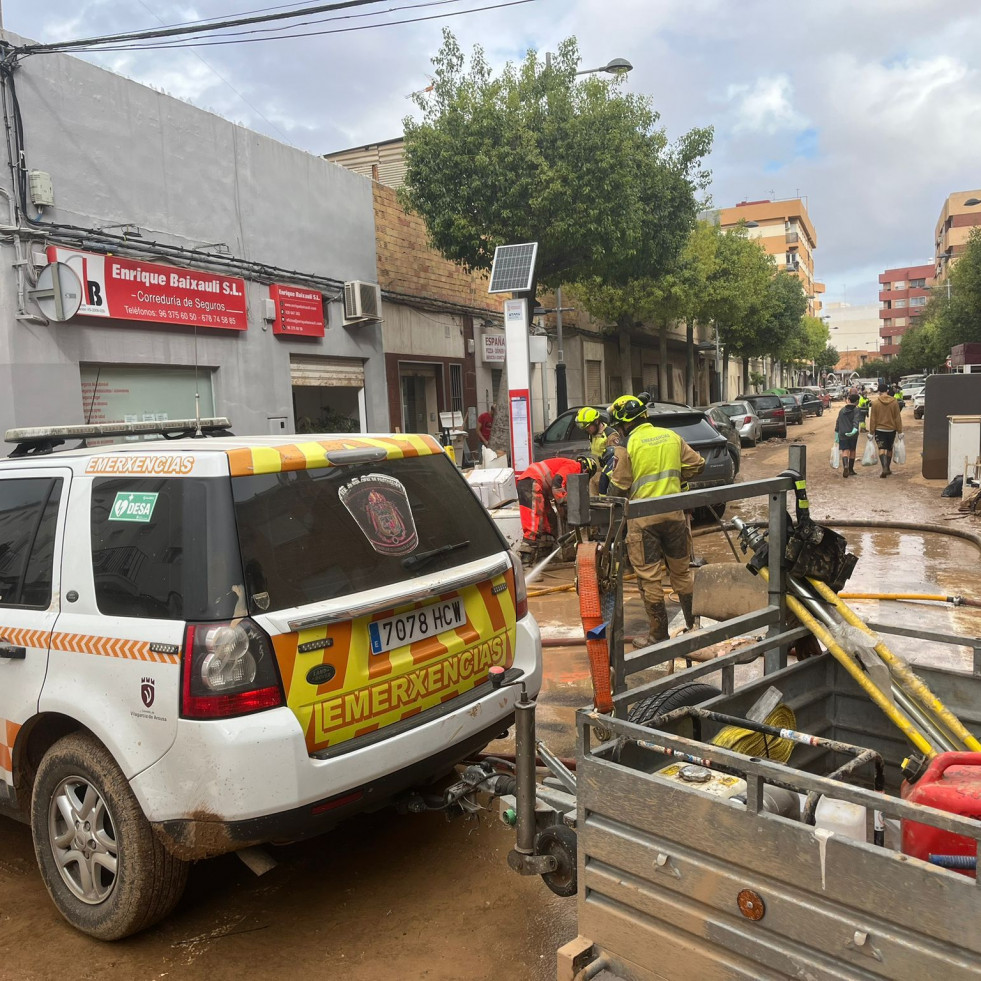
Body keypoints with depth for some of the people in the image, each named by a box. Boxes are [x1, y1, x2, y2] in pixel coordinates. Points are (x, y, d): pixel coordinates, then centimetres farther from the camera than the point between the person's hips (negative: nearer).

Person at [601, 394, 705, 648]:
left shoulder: (628, 446, -10)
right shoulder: (671, 437, 4)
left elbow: (620, 486, -8)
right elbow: (697, 465, 9)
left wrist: (611, 470, 11)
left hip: (643, 517, -5)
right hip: (674, 512, 5)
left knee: (649, 577, 4)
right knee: (681, 571, 18)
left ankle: (658, 634, 10)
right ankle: (694, 623, 27)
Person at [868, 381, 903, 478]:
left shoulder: (875, 402, -8)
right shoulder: (894, 402, -3)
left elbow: (872, 418, -6)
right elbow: (898, 418, 0)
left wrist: (871, 431, 0)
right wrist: (900, 430, 7)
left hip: (879, 429, -2)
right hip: (891, 429, 3)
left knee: (881, 448, -5)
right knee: (889, 449, 16)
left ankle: (884, 468, -24)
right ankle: (887, 469, 26)